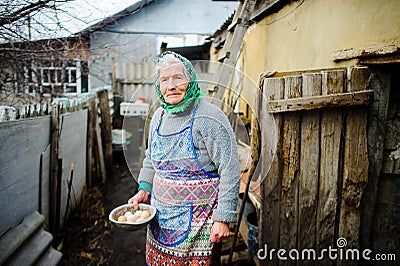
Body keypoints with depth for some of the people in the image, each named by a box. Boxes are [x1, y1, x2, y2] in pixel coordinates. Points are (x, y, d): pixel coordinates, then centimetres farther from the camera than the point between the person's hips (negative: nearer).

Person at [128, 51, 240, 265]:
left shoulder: (208, 118, -18)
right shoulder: (159, 116, 4)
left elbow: (230, 171, -18)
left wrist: (223, 218, -18)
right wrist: (144, 189, 7)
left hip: (197, 220, -6)